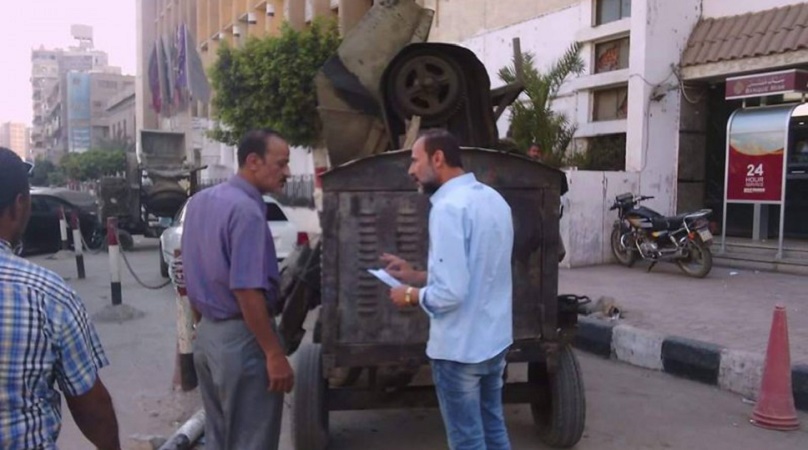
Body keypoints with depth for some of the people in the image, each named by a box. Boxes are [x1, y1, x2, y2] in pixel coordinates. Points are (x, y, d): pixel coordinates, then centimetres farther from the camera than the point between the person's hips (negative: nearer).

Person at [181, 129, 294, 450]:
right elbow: (246, 291, -25)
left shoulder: (200, 201, 9)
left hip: (207, 334, 9)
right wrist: (275, 354, -22)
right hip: (241, 339, -9)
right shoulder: (246, 210, -20)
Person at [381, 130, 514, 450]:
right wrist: (415, 276, 13)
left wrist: (411, 296, -8)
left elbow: (450, 293, -27)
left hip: (459, 349, -9)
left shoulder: (449, 207, -22)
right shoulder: (493, 199, 8)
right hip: (495, 340, 9)